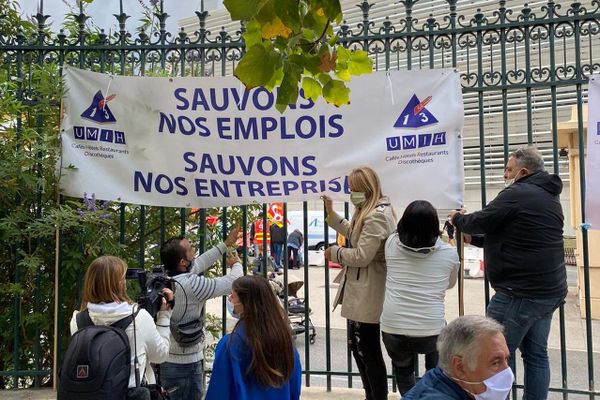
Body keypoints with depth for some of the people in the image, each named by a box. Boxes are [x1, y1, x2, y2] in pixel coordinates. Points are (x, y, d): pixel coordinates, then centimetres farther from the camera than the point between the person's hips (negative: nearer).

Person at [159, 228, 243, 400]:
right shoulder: (191, 285, -25)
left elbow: (200, 262, 12)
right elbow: (233, 282, -16)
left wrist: (226, 244, 21)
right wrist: (236, 264, 7)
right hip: (184, 365, -8)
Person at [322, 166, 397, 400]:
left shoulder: (377, 216, -22)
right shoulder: (370, 212, 13)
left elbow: (361, 256, -25)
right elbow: (354, 234, 21)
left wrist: (335, 253, -9)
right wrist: (331, 213, 14)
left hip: (368, 295, -11)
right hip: (360, 292, 11)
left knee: (369, 351, 2)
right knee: (357, 346, 21)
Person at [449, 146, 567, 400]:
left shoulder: (517, 194, -15)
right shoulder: (549, 197, 15)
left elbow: (480, 221, -12)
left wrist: (457, 218, 9)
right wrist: (475, 238, 14)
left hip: (521, 292, -10)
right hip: (549, 290, 10)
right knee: (536, 353, 14)